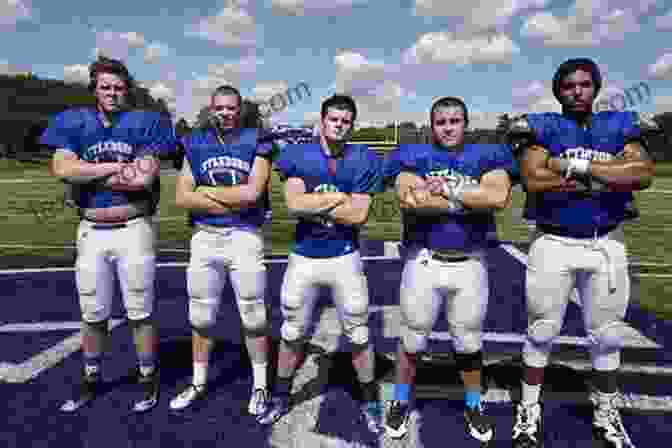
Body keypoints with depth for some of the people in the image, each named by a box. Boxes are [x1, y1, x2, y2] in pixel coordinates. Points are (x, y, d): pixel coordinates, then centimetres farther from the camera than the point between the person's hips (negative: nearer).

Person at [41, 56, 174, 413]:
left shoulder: (144, 122, -1)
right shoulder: (74, 122, 6)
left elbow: (146, 179, -15)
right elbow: (62, 169, -11)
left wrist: (89, 175, -7)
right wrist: (115, 167, -13)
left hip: (134, 230, -3)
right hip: (92, 232, 3)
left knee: (140, 313, 7)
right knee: (92, 314, 15)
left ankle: (148, 379, 24)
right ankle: (91, 379, 35)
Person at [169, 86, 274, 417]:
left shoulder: (256, 142, -1)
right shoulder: (195, 144, 7)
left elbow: (252, 194, -15)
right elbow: (182, 198, -4)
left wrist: (207, 191, -7)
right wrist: (233, 201, -11)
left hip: (245, 237, -3)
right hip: (204, 237, 3)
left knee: (253, 316, 5)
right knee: (201, 316, 13)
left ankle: (260, 386, 23)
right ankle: (198, 384, 32)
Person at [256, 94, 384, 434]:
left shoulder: (362, 160, -5)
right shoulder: (298, 155, -3)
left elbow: (359, 215, -13)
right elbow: (294, 205, -16)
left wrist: (312, 204, -12)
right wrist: (339, 197, -14)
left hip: (344, 258, -1)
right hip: (303, 257, 1)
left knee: (358, 334, 10)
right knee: (292, 332, 16)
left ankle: (370, 401, 32)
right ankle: (281, 397, 38)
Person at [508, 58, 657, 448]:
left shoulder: (621, 126, 6)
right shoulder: (543, 128, -1)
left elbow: (643, 173, -12)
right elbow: (534, 180, -19)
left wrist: (579, 167, -18)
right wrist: (607, 180, -14)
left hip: (607, 244, 3)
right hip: (554, 243, -2)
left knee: (607, 335, 13)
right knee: (542, 332, 7)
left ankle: (607, 415, 34)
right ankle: (530, 409, 25)